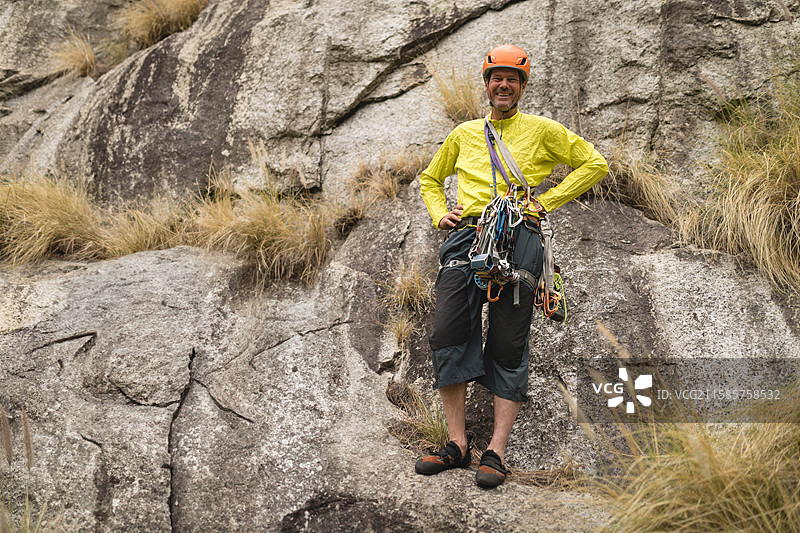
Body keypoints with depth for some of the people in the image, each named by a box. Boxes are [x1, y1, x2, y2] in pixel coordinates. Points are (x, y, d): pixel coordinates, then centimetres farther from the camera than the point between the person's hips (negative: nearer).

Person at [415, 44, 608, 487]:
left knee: (509, 347, -5)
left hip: (518, 238, -2)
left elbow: (595, 163, 10)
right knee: (448, 336, -10)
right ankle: (458, 444, 0)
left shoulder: (541, 130, 14)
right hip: (466, 236, 3)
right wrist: (440, 215, 13)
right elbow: (430, 179, 34)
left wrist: (546, 201, 1)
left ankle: (496, 452, -1)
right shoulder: (464, 134, 23)